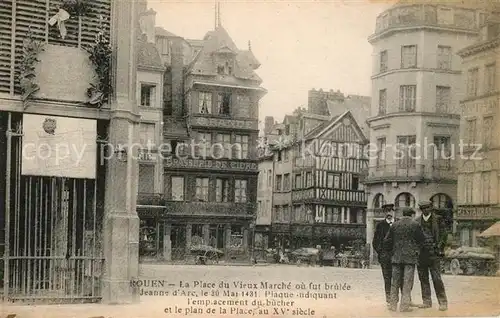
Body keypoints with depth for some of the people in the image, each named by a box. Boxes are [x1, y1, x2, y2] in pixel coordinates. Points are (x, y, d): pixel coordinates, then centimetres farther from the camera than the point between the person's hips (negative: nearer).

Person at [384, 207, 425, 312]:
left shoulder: (395, 225, 5)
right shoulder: (416, 225, -3)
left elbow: (387, 241, 6)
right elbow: (422, 240, 2)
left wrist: (391, 252, 20)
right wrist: (417, 250, 19)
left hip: (396, 257, 3)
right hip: (410, 257, -3)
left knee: (395, 281, 9)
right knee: (407, 282, 0)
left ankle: (393, 305, 11)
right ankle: (404, 305, -2)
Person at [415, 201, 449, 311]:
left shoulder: (438, 219, 2)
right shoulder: (417, 221, 11)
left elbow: (444, 235, 2)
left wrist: (439, 248, -7)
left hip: (433, 253, -4)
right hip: (421, 254, 4)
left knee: (436, 279, -7)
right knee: (423, 279, 7)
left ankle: (443, 302, -1)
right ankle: (427, 301, 16)